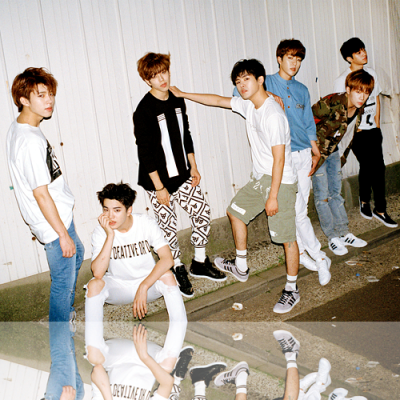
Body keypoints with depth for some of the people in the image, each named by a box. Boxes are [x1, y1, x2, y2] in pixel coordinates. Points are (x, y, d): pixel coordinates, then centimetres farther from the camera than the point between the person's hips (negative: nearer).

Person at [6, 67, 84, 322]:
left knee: (77, 255, 31)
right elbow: (41, 194, -27)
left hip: (60, 213, 11)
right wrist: (63, 234, -20)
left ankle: (67, 310, 50)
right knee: (63, 281, 4)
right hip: (53, 222, -11)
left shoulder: (17, 128, 3)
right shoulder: (31, 141, -29)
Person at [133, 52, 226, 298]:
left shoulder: (177, 102, 5)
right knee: (168, 227, 6)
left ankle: (200, 263, 27)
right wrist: (159, 187, -17)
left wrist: (193, 167, 11)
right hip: (159, 181, -6)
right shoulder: (144, 111, -17)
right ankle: (178, 270, 26)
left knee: (203, 213, 9)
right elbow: (145, 153, -17)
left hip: (183, 176, 7)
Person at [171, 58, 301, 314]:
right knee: (236, 212, 23)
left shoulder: (273, 115, -24)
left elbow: (279, 159, -24)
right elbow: (218, 100, 16)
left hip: (280, 182, -10)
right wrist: (183, 94, 19)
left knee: (286, 237, -1)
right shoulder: (248, 105, 3)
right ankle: (241, 268, 39)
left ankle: (292, 290, 16)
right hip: (260, 178, 10)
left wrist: (273, 196, -23)